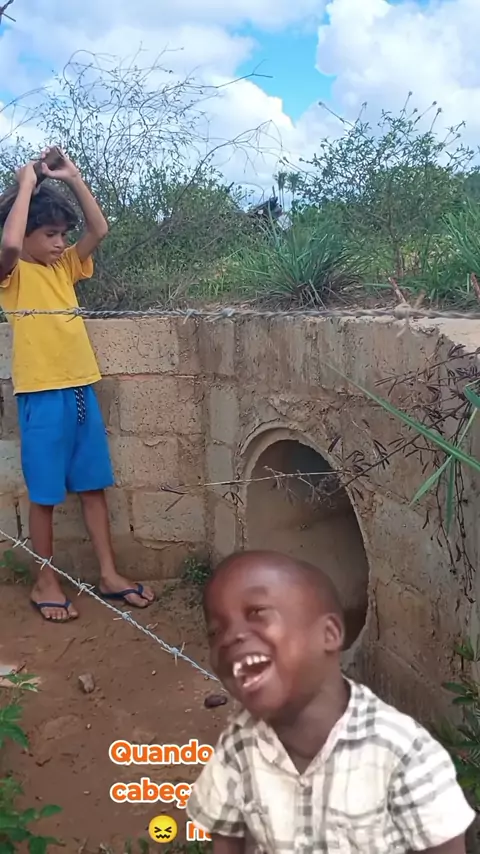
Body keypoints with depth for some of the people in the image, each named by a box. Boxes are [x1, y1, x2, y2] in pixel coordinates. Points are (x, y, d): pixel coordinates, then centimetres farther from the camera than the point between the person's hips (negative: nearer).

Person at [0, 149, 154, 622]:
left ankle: (109, 574, 21)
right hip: (42, 396, -6)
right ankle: (45, 583, 18)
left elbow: (99, 230, 6)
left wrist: (73, 179, 0)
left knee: (93, 486, 12)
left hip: (82, 390, 6)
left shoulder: (65, 267, 12)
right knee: (45, 495, 4)